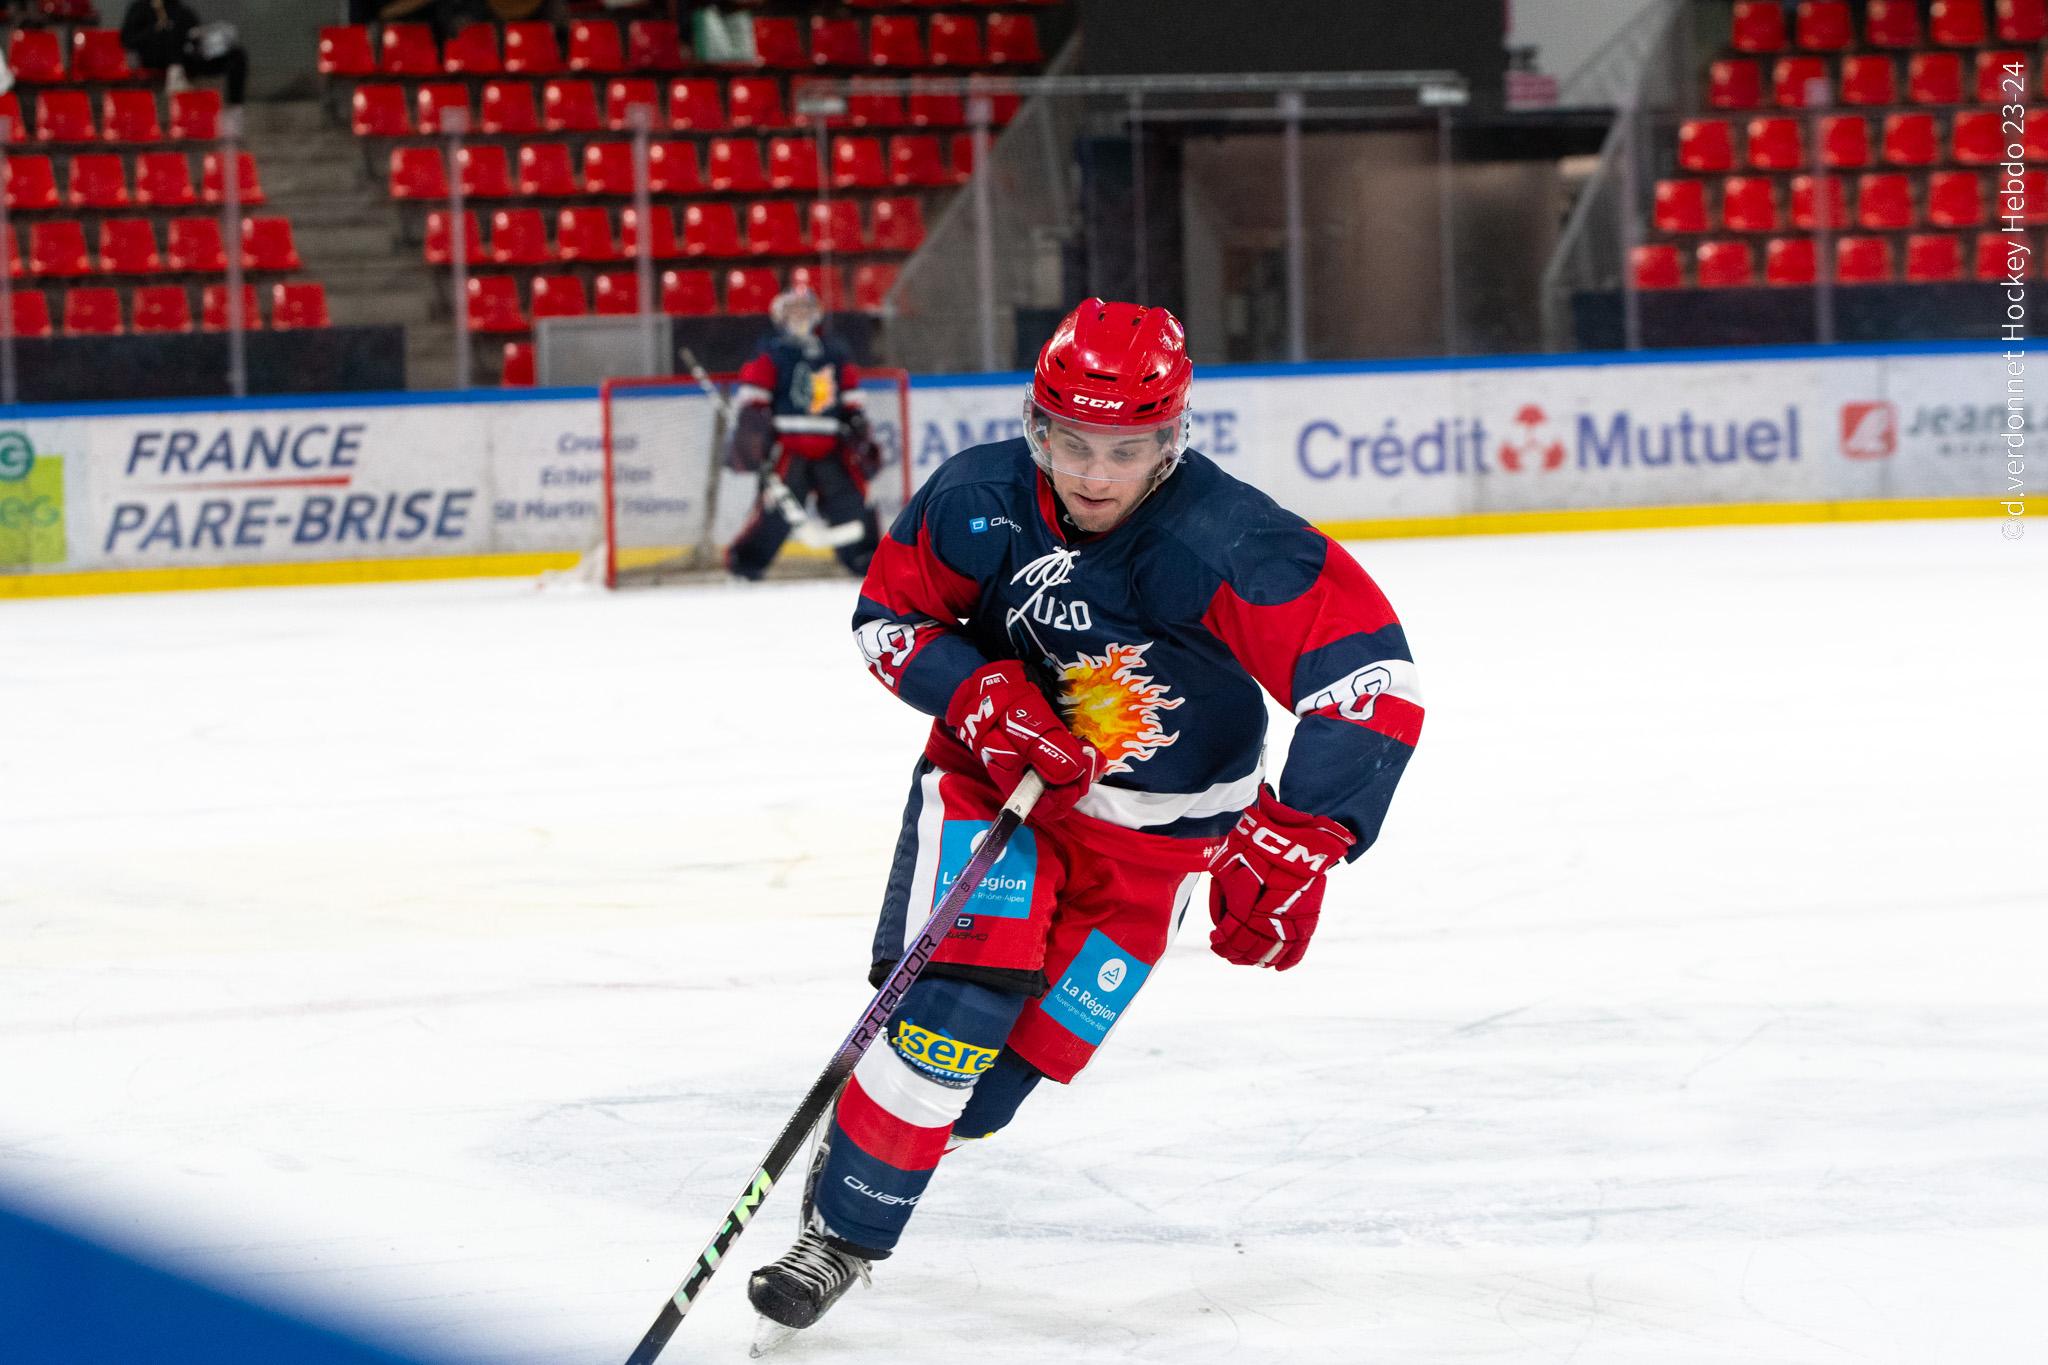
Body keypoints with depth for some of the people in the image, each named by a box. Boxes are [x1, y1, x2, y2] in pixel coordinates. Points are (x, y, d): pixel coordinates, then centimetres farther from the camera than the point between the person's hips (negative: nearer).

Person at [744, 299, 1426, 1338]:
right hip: (998, 775, 0)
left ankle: (880, 1159, 24)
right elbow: (889, 614, -3)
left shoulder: (1227, 544, -30)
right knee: (953, 1005, -19)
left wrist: (1295, 843, -39)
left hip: (1153, 836, 0)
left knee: (1027, 1050, -2)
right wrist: (977, 696, -22)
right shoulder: (979, 501, -19)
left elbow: (1370, 678, -33)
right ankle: (841, 1232, -7)